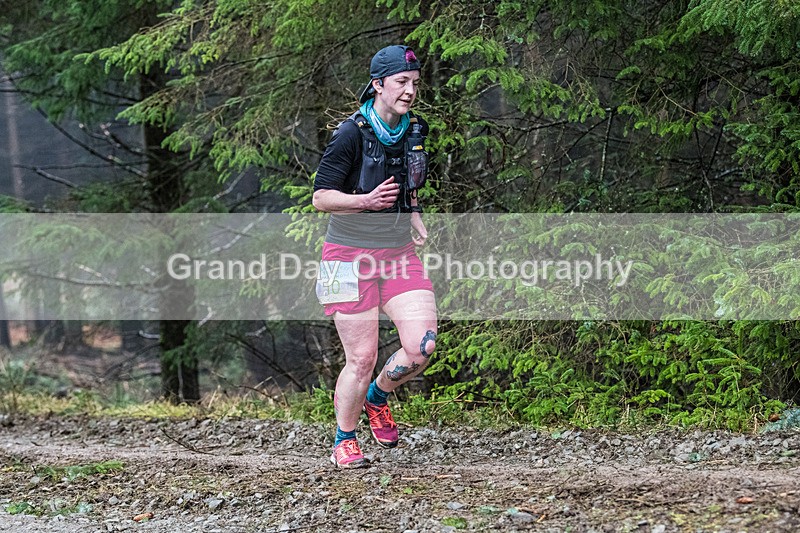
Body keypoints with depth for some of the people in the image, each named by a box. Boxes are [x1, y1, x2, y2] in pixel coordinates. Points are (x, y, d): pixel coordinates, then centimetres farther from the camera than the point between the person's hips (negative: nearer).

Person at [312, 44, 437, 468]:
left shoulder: (412, 130, 6)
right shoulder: (352, 134, -14)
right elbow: (321, 197, -16)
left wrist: (413, 214, 7)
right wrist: (368, 200, -30)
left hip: (399, 255, 5)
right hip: (352, 257, -5)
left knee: (422, 346, -10)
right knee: (361, 359, -4)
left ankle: (377, 397, 20)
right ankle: (344, 440, 18)